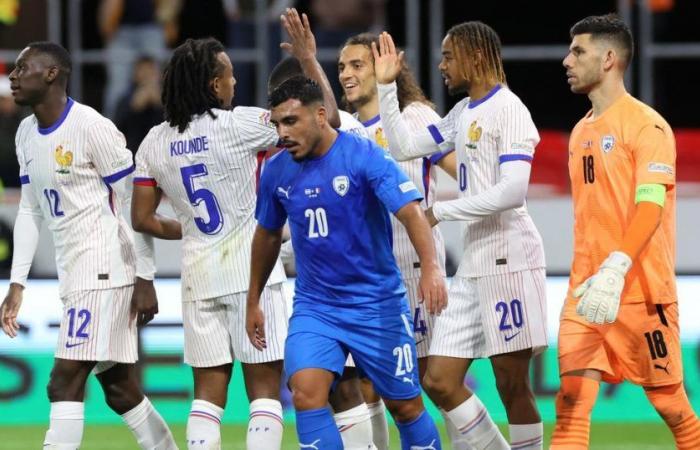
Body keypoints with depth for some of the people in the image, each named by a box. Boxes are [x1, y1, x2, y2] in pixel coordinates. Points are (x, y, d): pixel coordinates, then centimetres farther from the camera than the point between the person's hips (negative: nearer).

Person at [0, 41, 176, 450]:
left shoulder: (91, 127, -14)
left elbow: (134, 204, -13)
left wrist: (145, 279, -14)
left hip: (105, 270, -9)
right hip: (74, 274, 9)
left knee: (65, 382, -13)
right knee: (118, 387, 11)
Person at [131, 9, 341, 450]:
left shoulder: (155, 142, 5)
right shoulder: (237, 124, -11)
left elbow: (143, 219, 10)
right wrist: (309, 60, -3)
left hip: (200, 276, 5)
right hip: (251, 270, -5)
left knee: (209, 389, 8)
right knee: (264, 385, -1)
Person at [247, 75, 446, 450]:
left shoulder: (365, 156, -15)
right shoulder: (276, 171, 0)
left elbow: (410, 211, -25)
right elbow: (268, 235, 17)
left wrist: (430, 266, -41)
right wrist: (253, 302, 21)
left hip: (377, 304, -3)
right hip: (314, 305, 3)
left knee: (405, 405, 7)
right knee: (306, 391, -20)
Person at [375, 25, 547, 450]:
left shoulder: (508, 109, -11)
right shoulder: (463, 113, 16)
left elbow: (513, 191, -20)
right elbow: (404, 146, 25)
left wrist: (441, 211, -14)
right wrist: (386, 86, 18)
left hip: (509, 260, -9)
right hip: (474, 265, 9)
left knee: (512, 386, -4)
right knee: (440, 381, 4)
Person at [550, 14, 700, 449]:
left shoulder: (647, 126, -9)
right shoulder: (582, 132, 16)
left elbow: (650, 205, -20)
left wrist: (615, 271, -32)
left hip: (640, 290, -7)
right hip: (586, 291, 7)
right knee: (571, 400, -8)